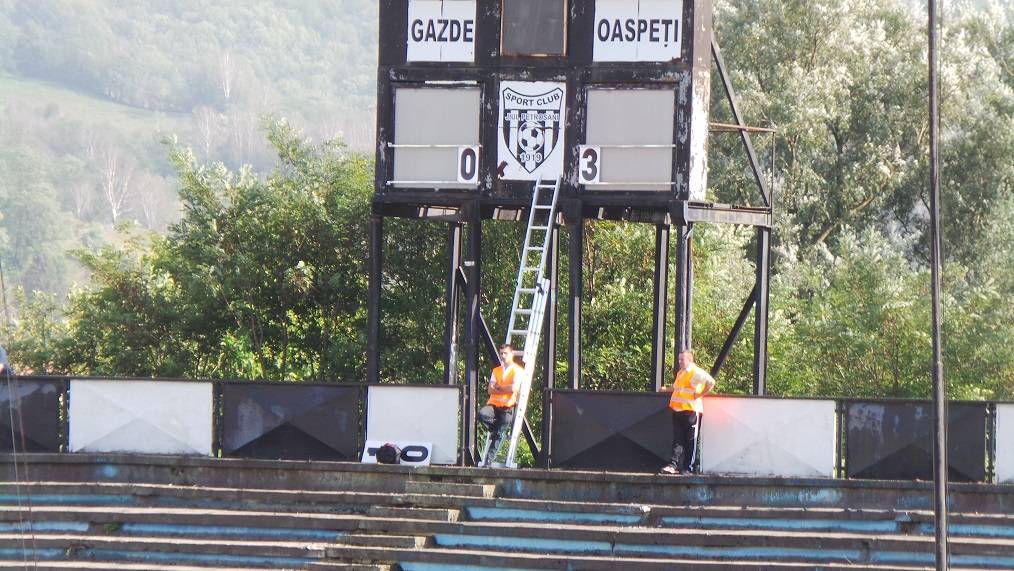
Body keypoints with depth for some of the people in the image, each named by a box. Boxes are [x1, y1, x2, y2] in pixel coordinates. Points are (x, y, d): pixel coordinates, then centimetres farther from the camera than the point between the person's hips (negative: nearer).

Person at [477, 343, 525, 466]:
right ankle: (496, 429, -2)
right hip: (494, 404, 4)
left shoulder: (517, 370, 2)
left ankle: (488, 461, -11)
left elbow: (514, 388, -12)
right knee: (482, 414, -29)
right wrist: (505, 390, -9)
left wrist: (499, 387, 0)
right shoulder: (496, 371, 17)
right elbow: (491, 390, 6)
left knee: (498, 436, -11)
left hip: (507, 407, -4)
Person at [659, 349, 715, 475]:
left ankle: (688, 468, 4)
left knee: (691, 441, 1)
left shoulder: (696, 373, -9)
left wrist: (700, 395, -15)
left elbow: (711, 382, -17)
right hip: (678, 411, 8)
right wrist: (666, 389, 22)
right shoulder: (680, 373, 17)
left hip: (691, 411, -8)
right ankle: (674, 465, -5)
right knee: (678, 440, 1)